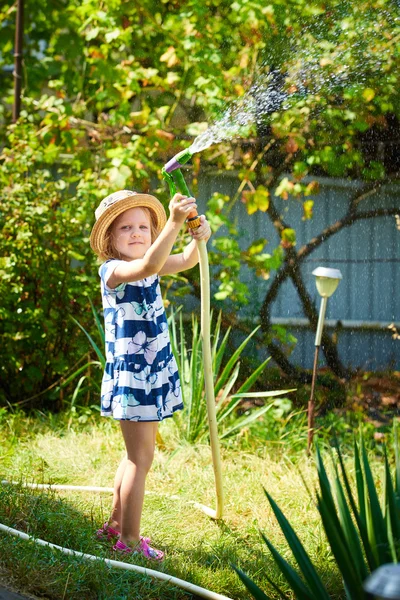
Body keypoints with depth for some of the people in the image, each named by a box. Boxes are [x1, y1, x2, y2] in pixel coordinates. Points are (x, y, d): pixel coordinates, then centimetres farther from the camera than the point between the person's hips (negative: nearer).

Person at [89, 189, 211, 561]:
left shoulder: (149, 270, 9)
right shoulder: (112, 271, -18)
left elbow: (185, 261, 9)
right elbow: (147, 266, -38)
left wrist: (198, 238, -14)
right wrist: (174, 223, -49)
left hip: (153, 374, 9)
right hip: (129, 375, -9)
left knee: (137, 455, 19)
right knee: (140, 458, -3)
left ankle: (116, 523, 33)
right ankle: (129, 540, 6)